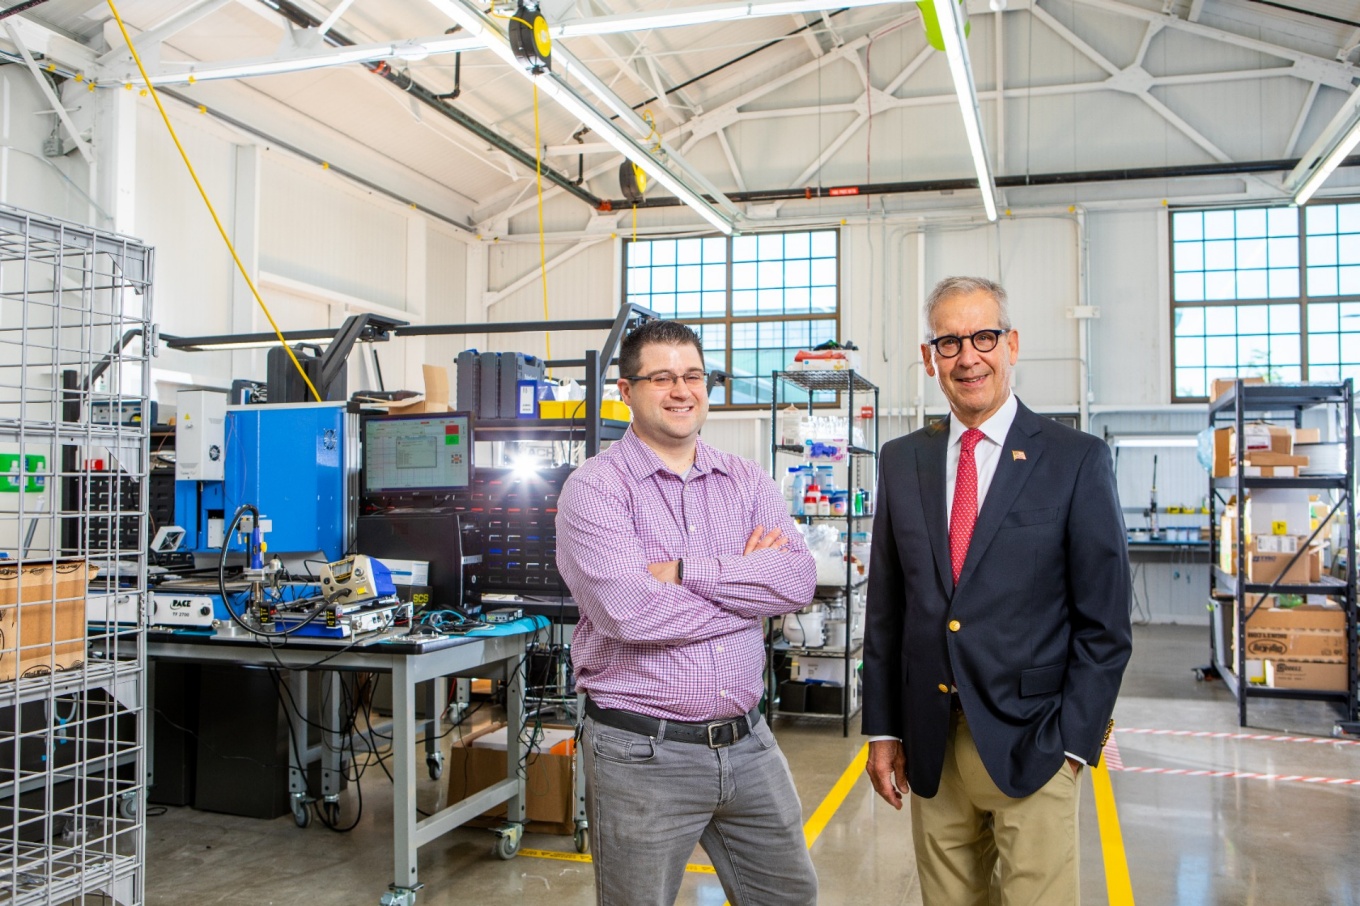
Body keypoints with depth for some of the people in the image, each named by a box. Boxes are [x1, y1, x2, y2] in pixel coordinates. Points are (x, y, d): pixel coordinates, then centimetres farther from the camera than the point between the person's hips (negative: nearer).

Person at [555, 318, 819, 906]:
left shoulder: (747, 481, 7)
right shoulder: (595, 488, -9)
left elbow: (800, 580, -8)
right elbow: (628, 612, -23)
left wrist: (685, 571, -18)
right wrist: (748, 580, -11)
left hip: (747, 743, 5)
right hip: (642, 752, -5)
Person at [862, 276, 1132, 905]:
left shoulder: (1077, 461, -5)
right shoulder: (901, 461, 6)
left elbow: (1104, 623, -4)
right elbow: (885, 607, 9)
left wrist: (1072, 744, -8)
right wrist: (883, 729, 6)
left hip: (1031, 743, -3)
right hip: (930, 749, 3)